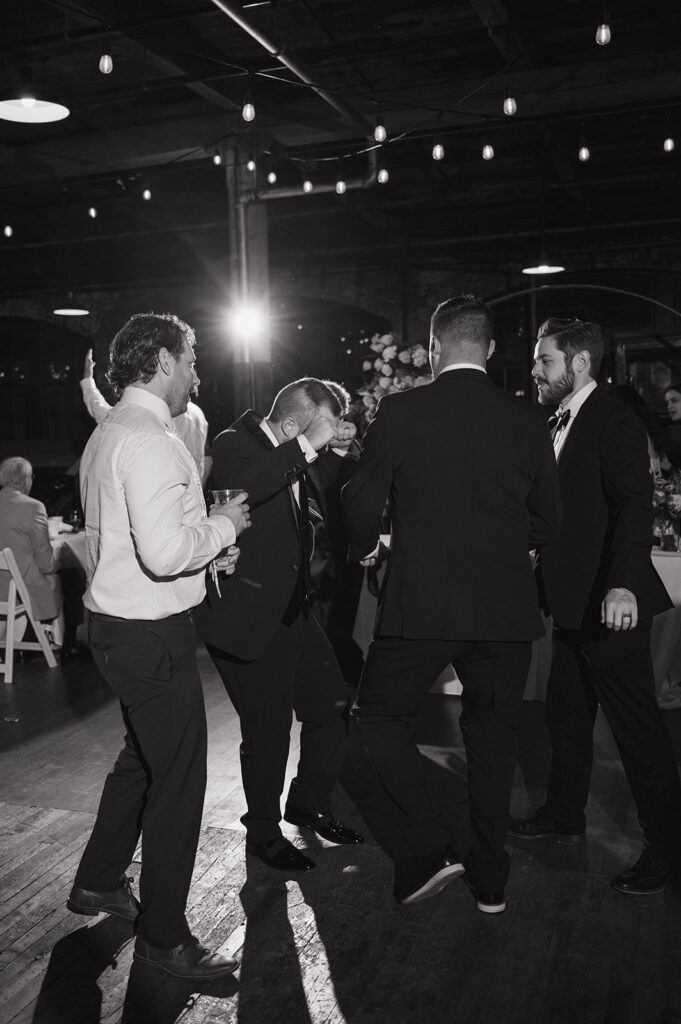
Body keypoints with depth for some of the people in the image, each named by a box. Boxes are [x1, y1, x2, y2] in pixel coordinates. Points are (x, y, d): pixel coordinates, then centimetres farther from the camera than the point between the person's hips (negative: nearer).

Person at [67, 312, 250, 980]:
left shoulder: (107, 435, 13)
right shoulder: (148, 440, -20)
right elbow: (165, 553, -30)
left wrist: (205, 548, 13)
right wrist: (223, 524, -13)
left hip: (118, 624, 11)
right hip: (151, 633, -11)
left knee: (142, 757, 26)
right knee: (179, 776, 2)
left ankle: (99, 881, 44)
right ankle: (162, 935, 18)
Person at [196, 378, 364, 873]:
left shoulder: (294, 454, 8)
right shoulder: (234, 444, -15)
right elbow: (241, 488, -36)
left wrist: (339, 450, 1)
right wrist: (307, 447, -33)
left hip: (295, 609, 8)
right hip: (249, 618, -8)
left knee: (333, 708, 11)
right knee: (268, 730, 1)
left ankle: (309, 804, 34)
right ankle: (264, 833, 23)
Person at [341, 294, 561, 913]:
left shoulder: (400, 412, -7)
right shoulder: (527, 420, 1)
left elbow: (363, 503, -4)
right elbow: (547, 524, 8)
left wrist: (365, 548, 18)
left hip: (420, 604, -3)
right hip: (506, 607, 4)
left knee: (382, 717, 16)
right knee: (493, 740, 16)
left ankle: (430, 848, 8)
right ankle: (490, 880, 28)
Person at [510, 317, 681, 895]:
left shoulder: (613, 422, -13)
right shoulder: (560, 425, 14)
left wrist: (624, 584, -35)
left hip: (609, 603, -10)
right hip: (572, 601, 10)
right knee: (566, 713, 20)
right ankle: (564, 816, 37)